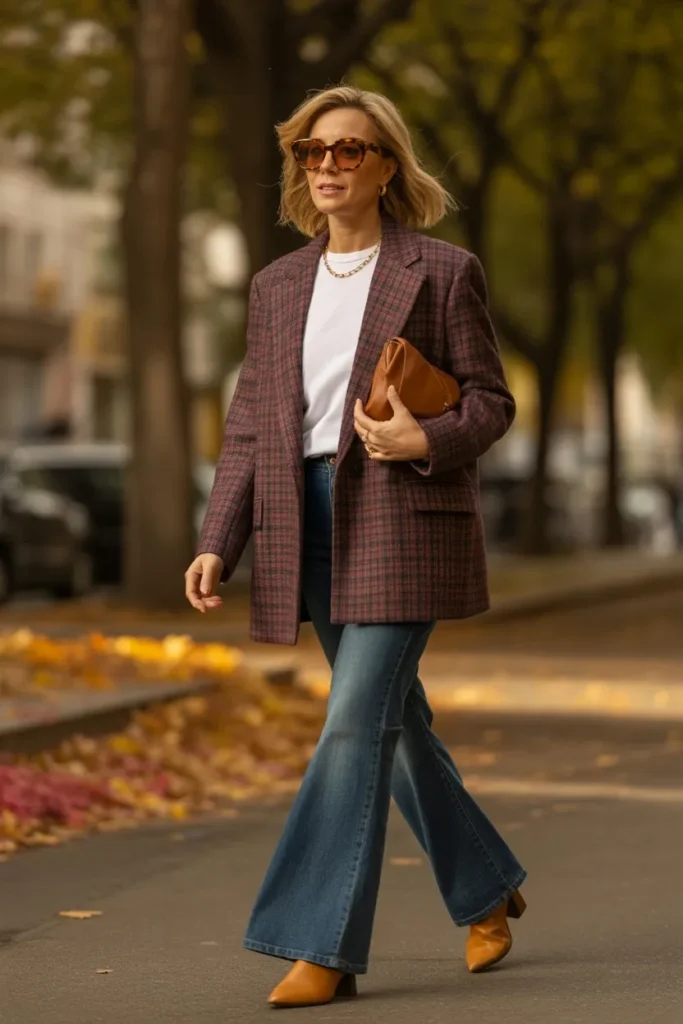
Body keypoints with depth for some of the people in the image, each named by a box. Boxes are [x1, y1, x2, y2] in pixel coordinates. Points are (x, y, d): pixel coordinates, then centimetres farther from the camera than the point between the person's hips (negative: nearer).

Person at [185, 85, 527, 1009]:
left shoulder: (442, 272, -1)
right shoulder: (278, 287, 12)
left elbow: (491, 402, 0)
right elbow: (250, 429, 11)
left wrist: (425, 441, -20)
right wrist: (217, 546, 2)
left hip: (406, 517, -5)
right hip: (312, 525, 6)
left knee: (357, 721, -13)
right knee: (392, 722, 12)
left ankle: (324, 947, -10)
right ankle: (487, 888, 32)